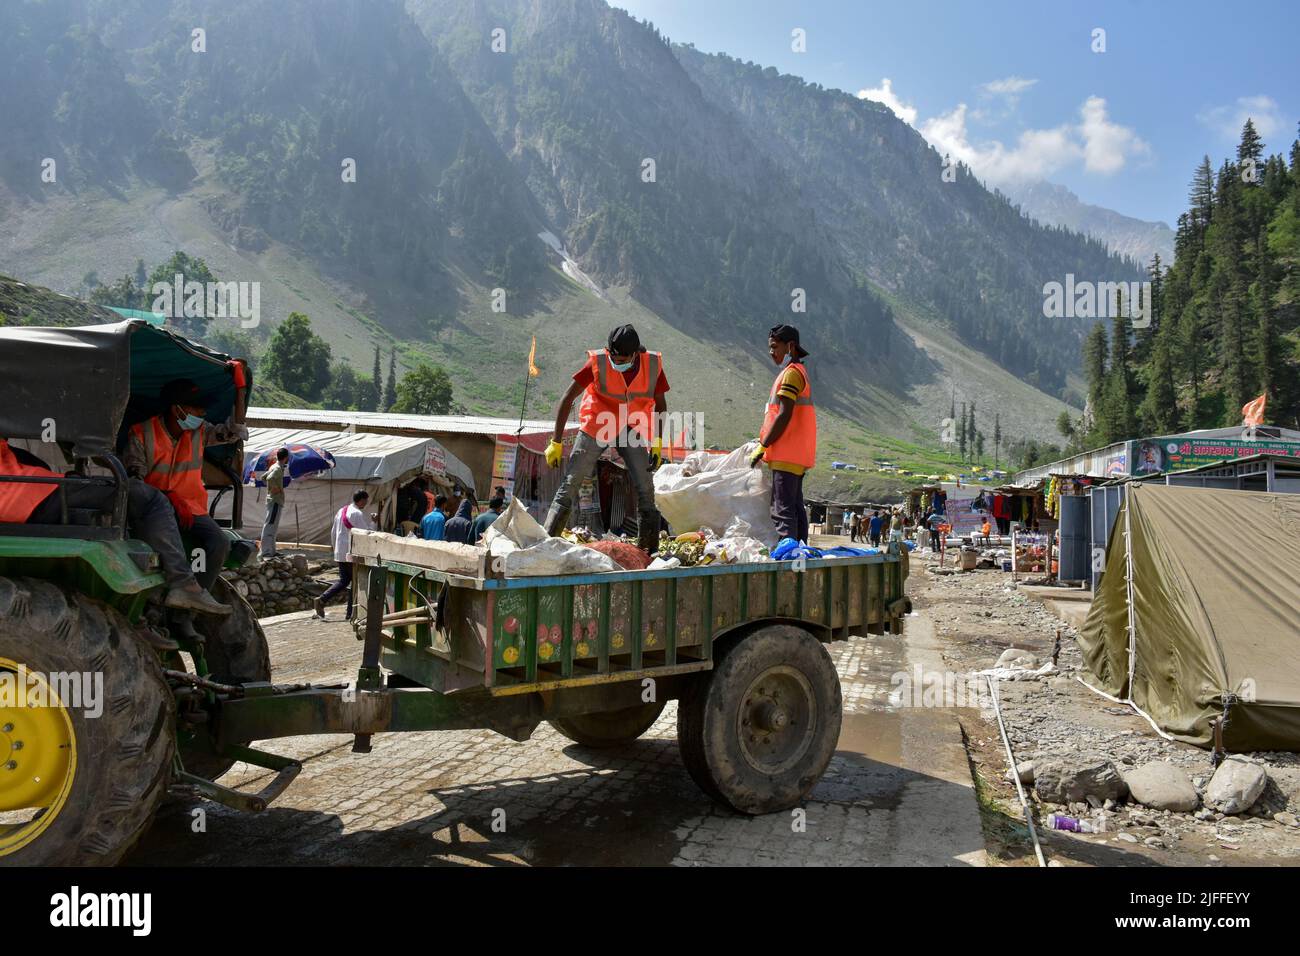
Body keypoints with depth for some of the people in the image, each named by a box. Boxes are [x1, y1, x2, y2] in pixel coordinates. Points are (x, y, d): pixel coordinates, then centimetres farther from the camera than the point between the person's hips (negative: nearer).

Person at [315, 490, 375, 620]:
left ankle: (322, 600, -2)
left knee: (343, 580, 14)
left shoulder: (341, 511, 12)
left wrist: (336, 547, 27)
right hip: (353, 554, -8)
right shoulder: (359, 514, -14)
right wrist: (372, 522, 2)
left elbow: (333, 532, 18)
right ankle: (350, 614, 6)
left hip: (340, 554, 8)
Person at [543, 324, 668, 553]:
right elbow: (567, 399, -15)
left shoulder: (653, 365, -13)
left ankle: (650, 551, 9)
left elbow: (660, 404, 3)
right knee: (571, 481, -9)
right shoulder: (598, 363, -20)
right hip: (597, 427, -2)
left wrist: (657, 442, -6)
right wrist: (555, 443, -17)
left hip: (633, 430, 3)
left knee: (645, 489, -2)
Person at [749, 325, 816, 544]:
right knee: (795, 508, 11)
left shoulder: (791, 373, -10)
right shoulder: (799, 372, 21)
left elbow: (784, 415, -18)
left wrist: (762, 447, -13)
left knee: (783, 510, -12)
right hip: (797, 455, 10)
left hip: (786, 456, -10)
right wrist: (765, 442, 19)